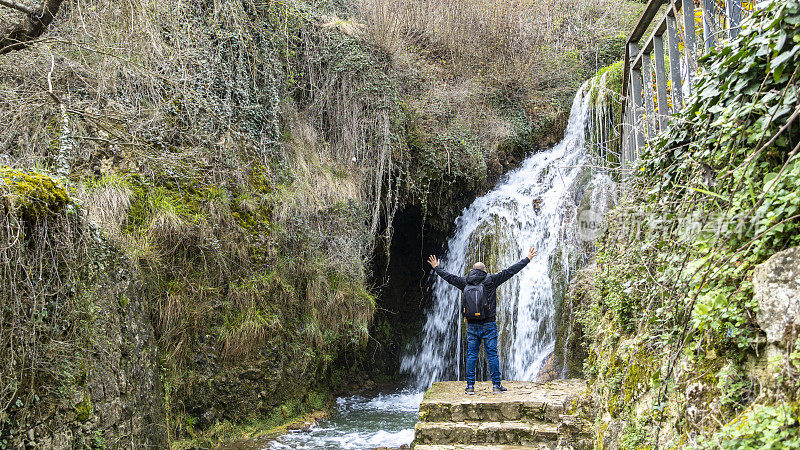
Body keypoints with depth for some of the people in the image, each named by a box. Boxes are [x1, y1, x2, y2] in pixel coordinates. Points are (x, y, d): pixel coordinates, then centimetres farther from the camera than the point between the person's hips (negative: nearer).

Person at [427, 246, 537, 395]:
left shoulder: (465, 282, 4)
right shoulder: (490, 280, -5)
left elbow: (449, 277, 19)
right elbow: (510, 271, -2)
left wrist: (437, 268, 37)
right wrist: (528, 259, 4)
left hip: (472, 325, 3)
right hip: (488, 324, -2)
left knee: (471, 355, 6)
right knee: (492, 354, 1)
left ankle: (470, 385, 6)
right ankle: (497, 385, 4)